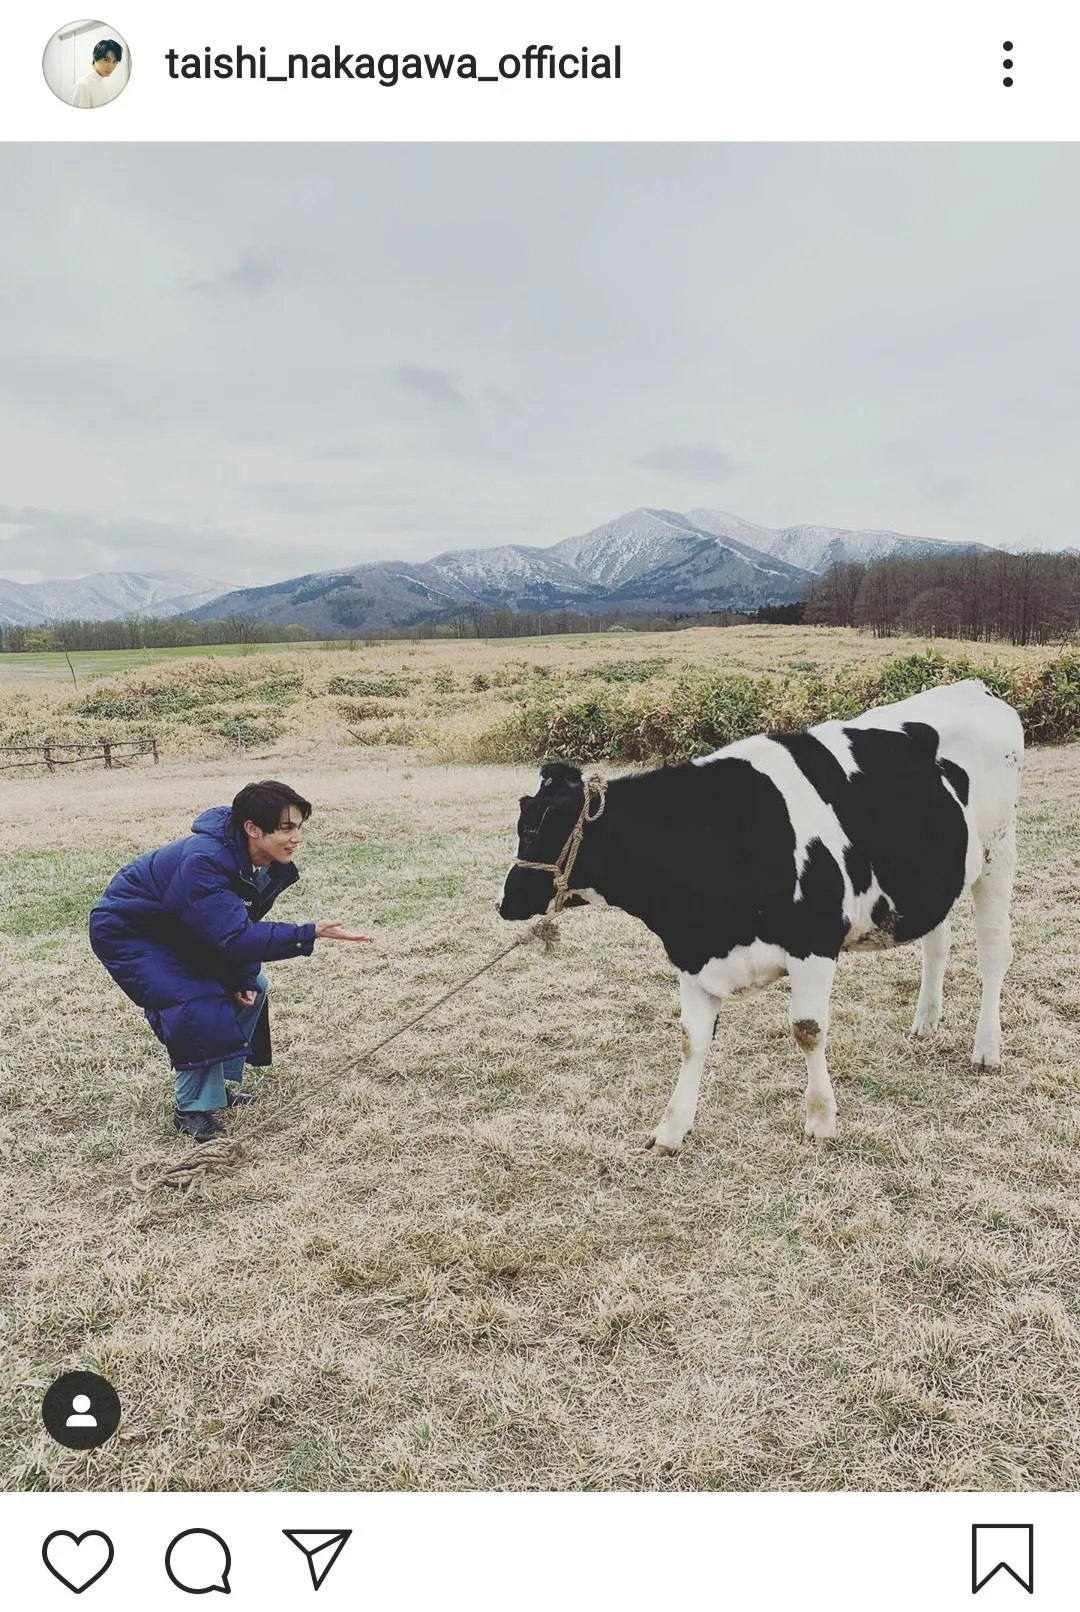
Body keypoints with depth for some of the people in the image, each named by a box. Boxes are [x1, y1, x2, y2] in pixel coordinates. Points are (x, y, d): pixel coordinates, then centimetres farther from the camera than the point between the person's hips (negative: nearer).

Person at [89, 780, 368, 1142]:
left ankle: (222, 1084, 21)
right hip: (127, 932, -9)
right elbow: (234, 935, -43)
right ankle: (192, 1109, -4)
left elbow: (245, 924, -1)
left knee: (253, 988, 8)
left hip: (178, 931, 9)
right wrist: (308, 934, -45)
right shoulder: (203, 861, -39)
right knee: (198, 1006, -24)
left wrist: (245, 980, -11)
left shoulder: (270, 866, -12)